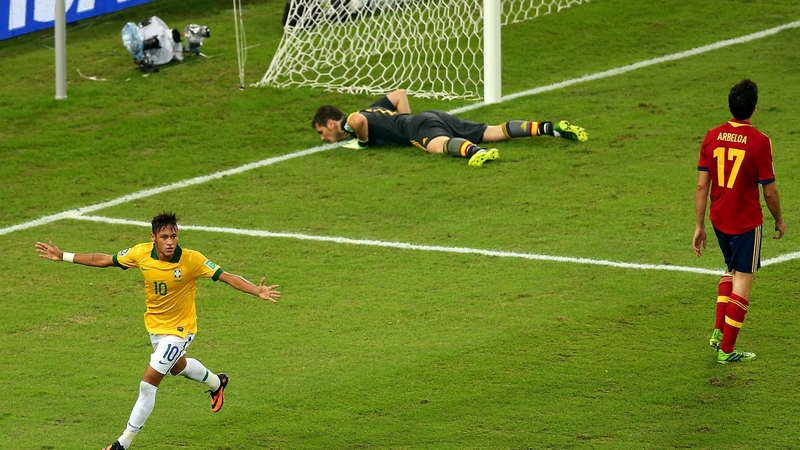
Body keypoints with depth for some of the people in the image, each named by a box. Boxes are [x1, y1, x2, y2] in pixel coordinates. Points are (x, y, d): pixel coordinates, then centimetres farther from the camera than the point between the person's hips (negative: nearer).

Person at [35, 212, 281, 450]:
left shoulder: (191, 260, -28)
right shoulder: (141, 253, -17)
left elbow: (228, 277, -28)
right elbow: (103, 260, -4)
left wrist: (258, 291, -43)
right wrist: (63, 256, -4)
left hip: (178, 329, -6)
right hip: (154, 324, 6)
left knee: (148, 384, -11)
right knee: (177, 367, 33)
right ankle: (216, 382, 65)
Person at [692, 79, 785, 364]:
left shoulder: (712, 137, -4)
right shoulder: (759, 142, -17)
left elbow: (702, 186, -2)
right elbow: (769, 191, -10)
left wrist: (699, 226, 6)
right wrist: (779, 220, 7)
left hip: (719, 219, 5)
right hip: (746, 222, -5)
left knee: (732, 270, 26)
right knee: (743, 281, 5)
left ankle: (718, 332, 16)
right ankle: (726, 349, 6)